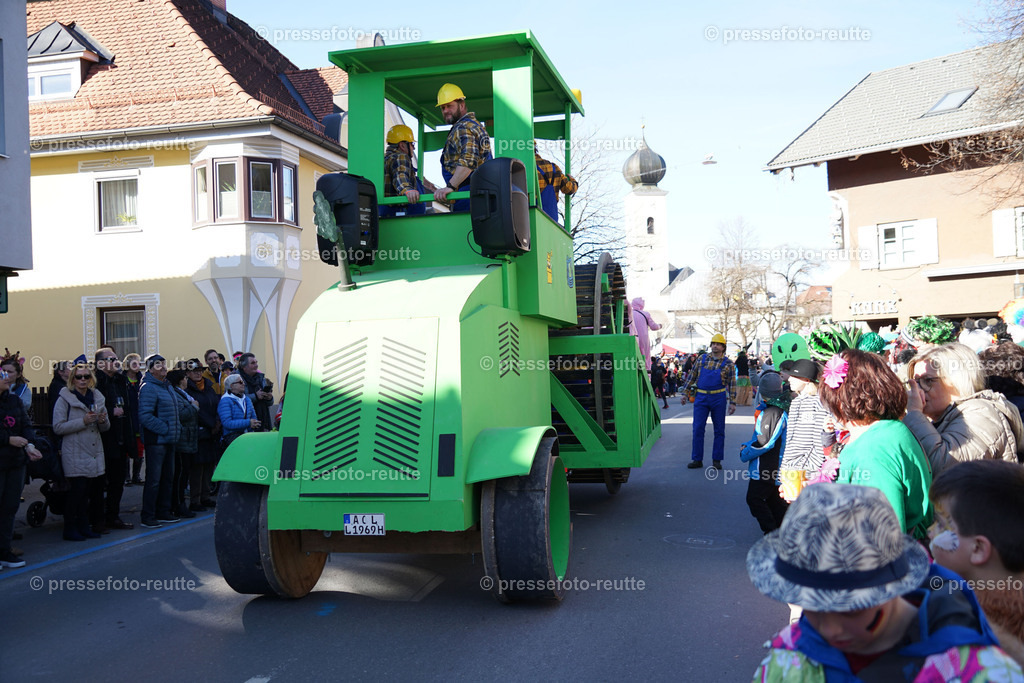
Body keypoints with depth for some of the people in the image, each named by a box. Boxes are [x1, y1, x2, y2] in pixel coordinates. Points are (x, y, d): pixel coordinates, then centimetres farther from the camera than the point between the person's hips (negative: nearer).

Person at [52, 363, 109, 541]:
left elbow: (105, 427, 18)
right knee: (77, 490, -7)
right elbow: (58, 427, -10)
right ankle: (70, 530, 3)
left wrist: (103, 420, -5)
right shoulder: (65, 398, -3)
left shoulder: (97, 397, 13)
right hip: (75, 454, -5)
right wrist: (83, 421, -18)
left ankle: (83, 527, 17)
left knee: (88, 491, 6)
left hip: (95, 453, 5)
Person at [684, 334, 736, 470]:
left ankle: (716, 460, 13)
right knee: (698, 428, -1)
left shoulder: (728, 364, 1)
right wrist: (686, 393, 11)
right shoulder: (702, 359, 7)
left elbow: (732, 384, 1)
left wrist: (732, 402, -4)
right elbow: (692, 376, 13)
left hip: (718, 398, -1)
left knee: (719, 430, 5)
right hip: (701, 398, 1)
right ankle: (697, 460, 5)